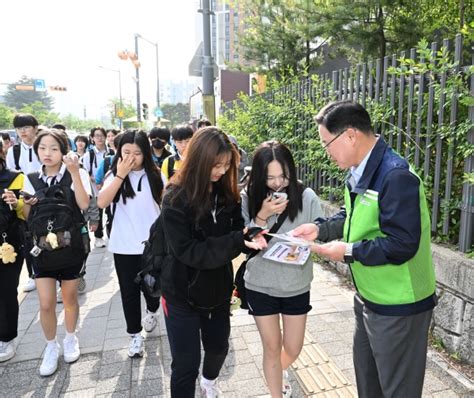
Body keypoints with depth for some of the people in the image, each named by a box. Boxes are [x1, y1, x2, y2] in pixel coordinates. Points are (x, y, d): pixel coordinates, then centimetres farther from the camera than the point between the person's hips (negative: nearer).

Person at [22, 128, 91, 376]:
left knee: (69, 298, 14)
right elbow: (28, 218, 8)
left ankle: (71, 339, 38)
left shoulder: (76, 175, -7)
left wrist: (74, 172, -29)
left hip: (70, 246, -2)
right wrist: (23, 204, -14)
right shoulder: (31, 179, 3)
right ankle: (51, 347, 29)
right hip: (41, 247, 2)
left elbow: (84, 205, -23)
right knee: (46, 304, 5)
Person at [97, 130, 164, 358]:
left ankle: (152, 311, 47)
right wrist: (121, 175, -22)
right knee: (129, 292, 9)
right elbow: (101, 203, -20)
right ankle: (135, 335, 28)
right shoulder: (114, 175, -4)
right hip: (124, 247, 0)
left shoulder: (155, 176, -1)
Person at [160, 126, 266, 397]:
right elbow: (187, 251, -25)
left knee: (219, 346, 24)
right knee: (186, 364, 5)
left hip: (219, 288, 5)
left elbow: (237, 231, 1)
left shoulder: (227, 193, -4)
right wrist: (238, 240, -33)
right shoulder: (176, 199, -19)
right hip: (183, 293, -5)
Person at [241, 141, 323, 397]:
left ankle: (280, 371, 53)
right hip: (260, 285, -1)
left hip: (297, 285, 1)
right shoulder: (248, 198, -12)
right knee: (271, 347, 13)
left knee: (292, 349, 17)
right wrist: (262, 216, -25)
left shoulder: (306, 197, -13)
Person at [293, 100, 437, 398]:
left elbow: (402, 245, -30)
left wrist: (349, 252, -23)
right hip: (369, 297, 9)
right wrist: (320, 228, 1)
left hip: (398, 305, -9)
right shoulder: (360, 172, 3)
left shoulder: (397, 176, -28)